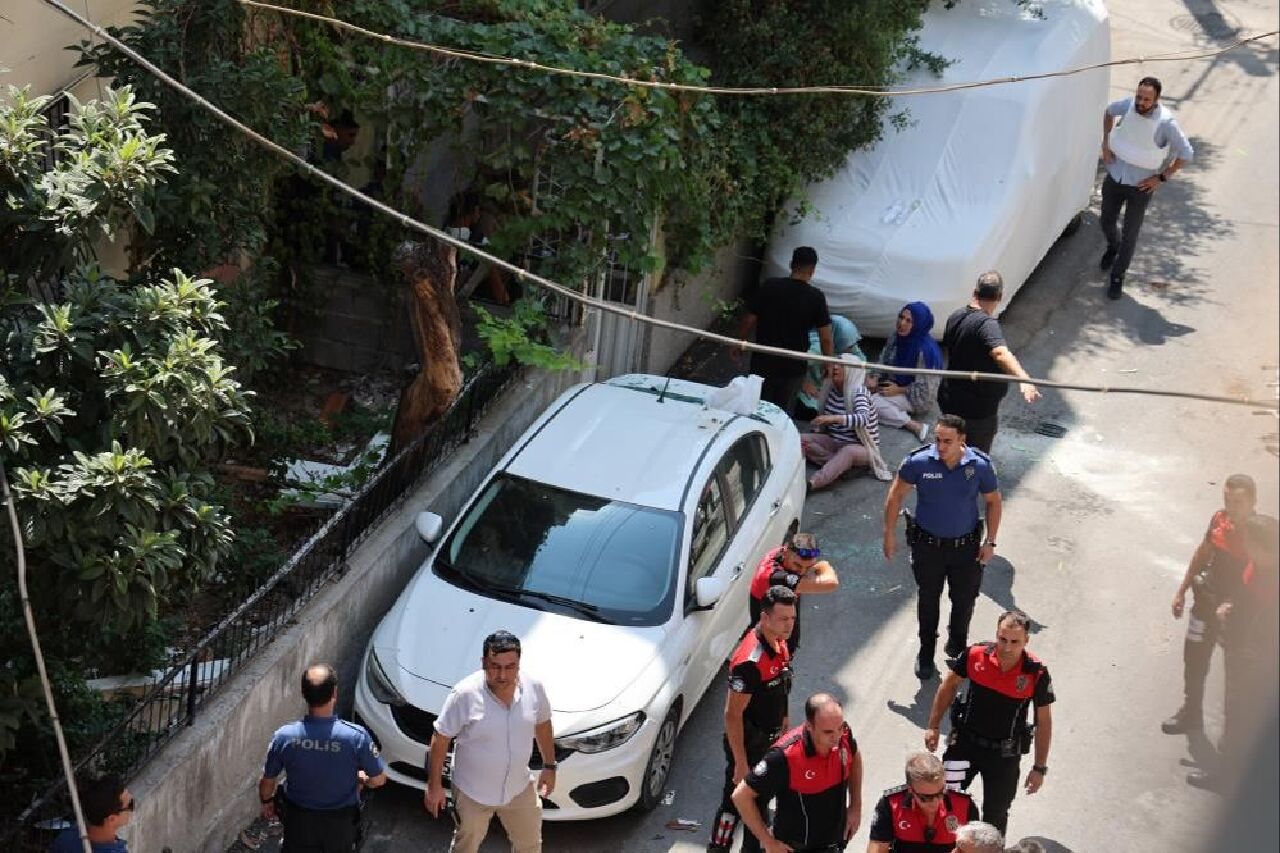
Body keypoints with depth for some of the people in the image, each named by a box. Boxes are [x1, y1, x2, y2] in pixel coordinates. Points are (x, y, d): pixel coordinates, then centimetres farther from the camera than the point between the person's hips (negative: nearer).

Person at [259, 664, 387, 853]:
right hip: (340, 823, -1)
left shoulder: (284, 736, -23)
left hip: (298, 821, 1)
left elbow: (266, 781, -8)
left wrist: (267, 802, 14)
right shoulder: (356, 736, -28)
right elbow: (379, 779, -15)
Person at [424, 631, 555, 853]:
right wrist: (434, 786, -11)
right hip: (472, 793, -3)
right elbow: (440, 739, -17)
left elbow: (542, 724, 4)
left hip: (519, 788, 4)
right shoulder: (464, 694, -28)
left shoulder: (534, 688, -16)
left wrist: (549, 766, 10)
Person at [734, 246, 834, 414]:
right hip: (793, 367, -1)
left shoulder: (769, 287, -9)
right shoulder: (816, 297, -12)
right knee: (783, 411, 16)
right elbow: (825, 338, -10)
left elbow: (749, 320, -5)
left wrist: (739, 345, 11)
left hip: (762, 362, 1)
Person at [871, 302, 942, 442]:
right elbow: (884, 361, 6)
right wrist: (875, 379, -12)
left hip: (919, 398, -8)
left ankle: (916, 427, -20)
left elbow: (924, 389, -23)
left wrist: (899, 390, -20)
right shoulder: (895, 337, -8)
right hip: (894, 386, 8)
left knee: (875, 402, -26)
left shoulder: (925, 350, -28)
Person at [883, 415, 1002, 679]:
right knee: (928, 600, 14)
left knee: (964, 602, 15)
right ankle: (926, 654, 34)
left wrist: (990, 541, 0)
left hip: (966, 546, 1)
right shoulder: (919, 462, -18)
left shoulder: (980, 466, -15)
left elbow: (993, 501, 1)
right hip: (928, 545, -1)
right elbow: (896, 495, -4)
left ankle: (957, 650, 40)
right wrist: (889, 534, -2)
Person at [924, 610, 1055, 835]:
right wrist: (933, 727, 6)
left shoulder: (1037, 673, -19)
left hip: (1005, 754, 0)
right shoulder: (975, 656, -17)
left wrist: (1040, 768, -3)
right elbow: (949, 686, 2)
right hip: (965, 742, 1)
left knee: (996, 817, 16)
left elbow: (1044, 721, -6)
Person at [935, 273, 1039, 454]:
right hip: (977, 408, -8)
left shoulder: (955, 318, 1)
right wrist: (1023, 379, -58)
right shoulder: (987, 324, -26)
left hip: (949, 399, 8)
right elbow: (1000, 353, -44)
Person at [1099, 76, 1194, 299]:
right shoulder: (1128, 105, -15)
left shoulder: (1166, 123, -25)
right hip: (1115, 178, 4)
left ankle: (1118, 276, 26)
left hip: (1141, 186, -4)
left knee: (1130, 235, 6)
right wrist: (1105, 143, 3)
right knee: (1106, 222, 21)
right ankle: (1113, 246, 55)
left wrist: (1162, 177, -12)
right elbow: (1109, 110, 10)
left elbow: (1186, 154, -15)